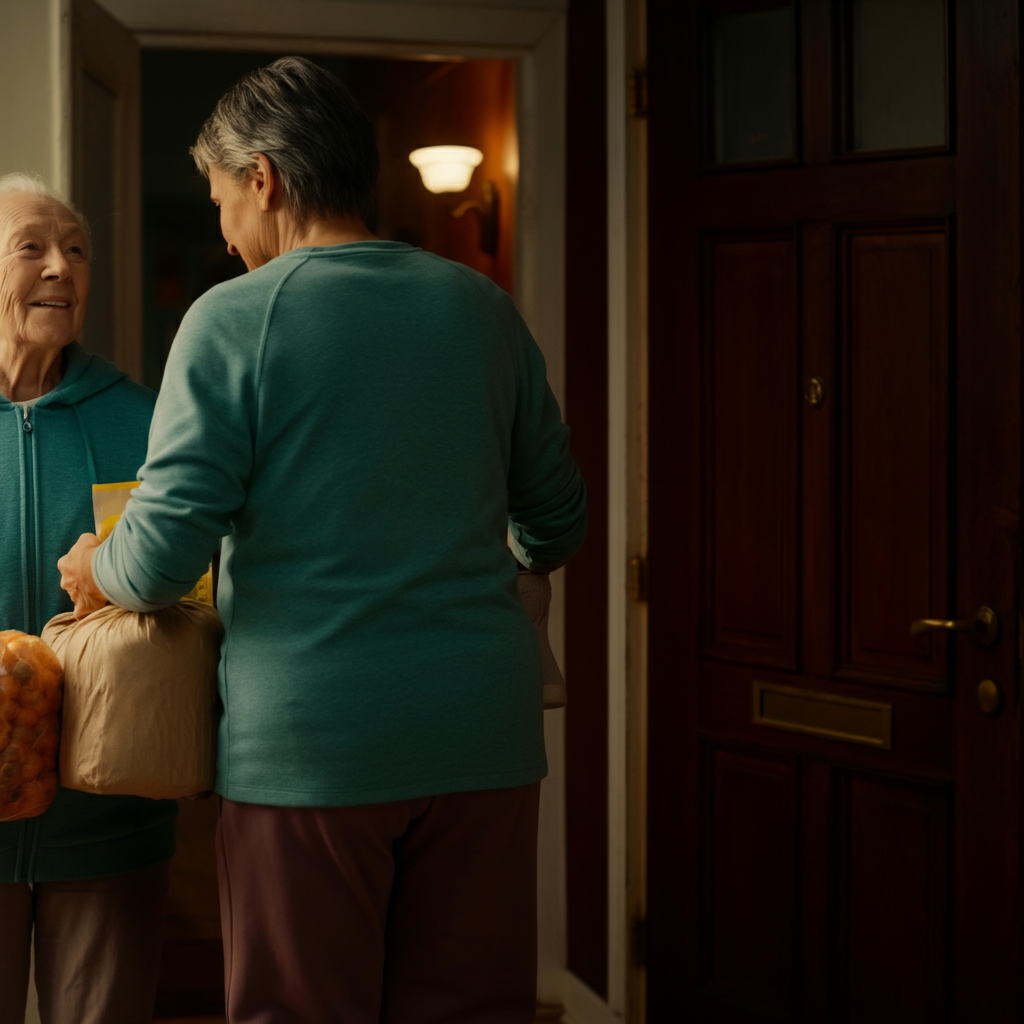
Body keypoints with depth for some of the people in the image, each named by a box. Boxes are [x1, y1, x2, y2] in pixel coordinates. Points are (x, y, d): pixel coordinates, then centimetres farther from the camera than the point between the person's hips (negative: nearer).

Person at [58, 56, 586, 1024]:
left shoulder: (234, 318, -6)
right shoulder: (482, 308, 8)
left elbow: (161, 558, -10)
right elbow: (556, 526, 15)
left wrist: (96, 570, 12)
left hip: (308, 746, -4)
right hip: (483, 736, 4)